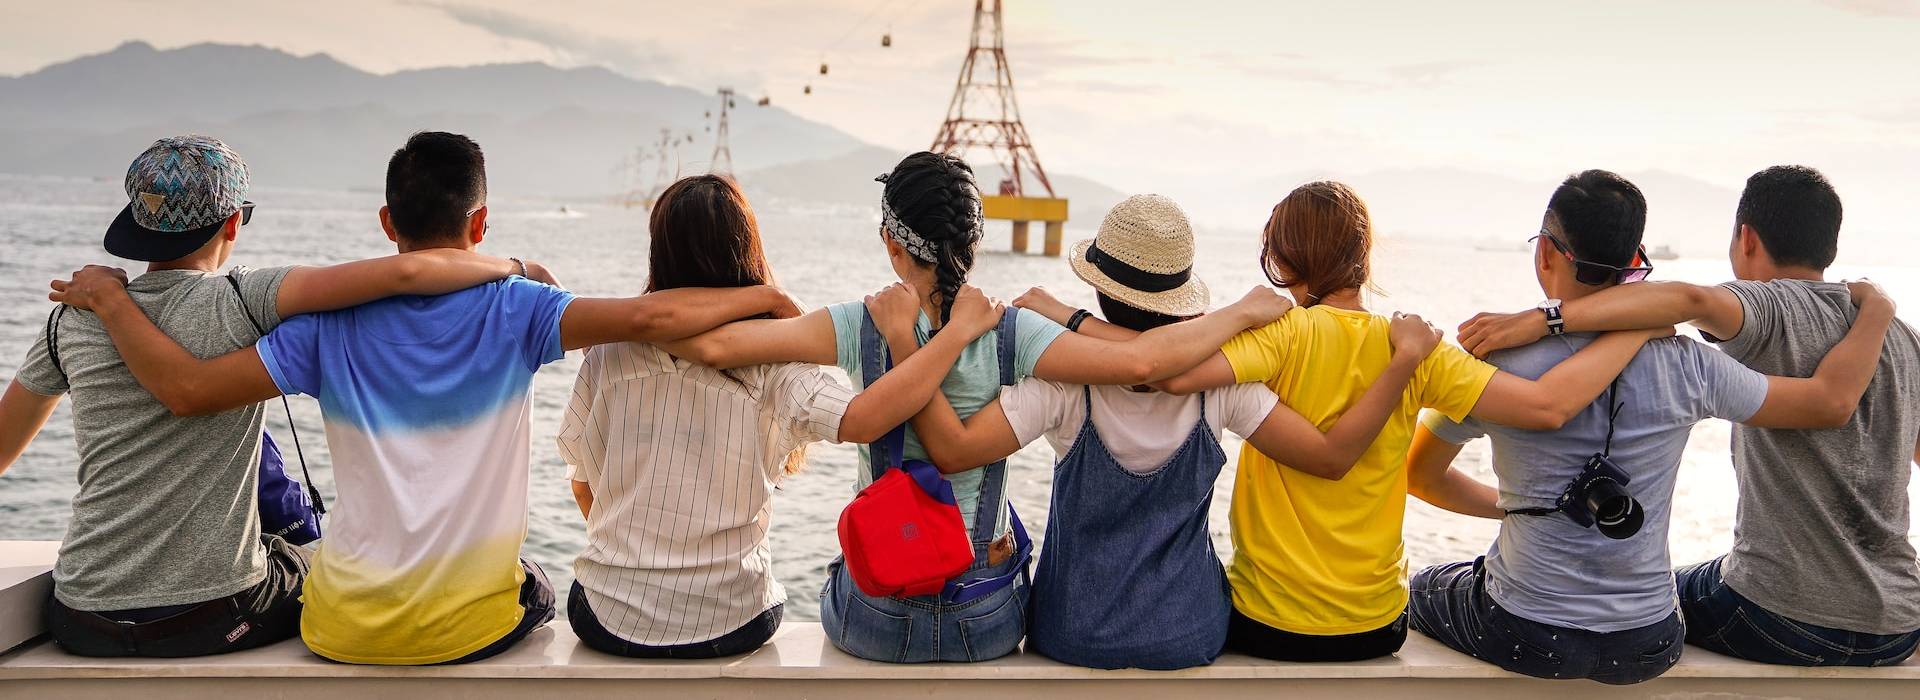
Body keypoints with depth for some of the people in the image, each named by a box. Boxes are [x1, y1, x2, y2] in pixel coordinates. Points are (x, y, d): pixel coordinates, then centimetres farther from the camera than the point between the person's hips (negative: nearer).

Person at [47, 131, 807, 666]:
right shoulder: (512, 310, -13)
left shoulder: (332, 324, -8)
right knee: (535, 592, 35)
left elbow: (187, 388, -10)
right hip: (471, 625, -1)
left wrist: (107, 296, 5)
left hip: (346, 629, 2)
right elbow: (646, 317, -24)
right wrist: (764, 297, -11)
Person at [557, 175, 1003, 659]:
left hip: (610, 619, 1)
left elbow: (582, 485, 2)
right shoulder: (770, 365, -16)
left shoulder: (609, 354, -8)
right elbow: (861, 420, -33)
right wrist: (961, 328, -22)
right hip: (728, 627, -1)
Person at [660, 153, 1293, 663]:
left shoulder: (861, 327, -16)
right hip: (988, 623, 1)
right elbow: (1138, 362, -26)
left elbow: (712, 344, -24)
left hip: (874, 619, -1)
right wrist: (1243, 312, -12)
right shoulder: (1013, 333, -15)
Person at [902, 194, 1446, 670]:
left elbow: (953, 449, -30)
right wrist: (1406, 357, -10)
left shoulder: (1066, 381, -22)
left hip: (1076, 635, -2)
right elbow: (1333, 455, -15)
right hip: (1189, 636, 2)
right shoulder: (1219, 383, -16)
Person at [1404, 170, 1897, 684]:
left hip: (1525, 639, -3)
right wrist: (1876, 310, 17)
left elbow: (1418, 474, -2)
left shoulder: (1498, 366, -16)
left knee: (1422, 589, 30)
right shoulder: (1686, 366, -12)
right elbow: (1833, 400, -1)